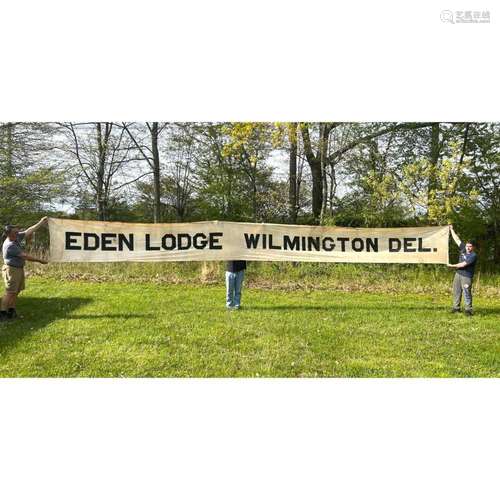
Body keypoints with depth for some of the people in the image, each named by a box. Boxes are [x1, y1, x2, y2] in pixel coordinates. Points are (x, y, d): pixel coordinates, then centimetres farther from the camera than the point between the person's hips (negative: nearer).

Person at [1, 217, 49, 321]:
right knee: (10, 292, -8)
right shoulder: (9, 245, -22)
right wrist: (39, 260, -16)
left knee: (16, 291, 12)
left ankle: (11, 311, 19)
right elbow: (25, 256, -22)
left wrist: (41, 223, 9)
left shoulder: (17, 238, 2)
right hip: (11, 270, -9)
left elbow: (28, 231, 11)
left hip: (19, 269, 9)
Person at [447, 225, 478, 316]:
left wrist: (452, 266, -10)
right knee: (456, 292, 9)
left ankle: (468, 310, -1)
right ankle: (456, 308, 16)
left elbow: (463, 264, -19)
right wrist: (451, 230, 14)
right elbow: (457, 239, 11)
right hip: (458, 274, 7)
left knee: (467, 293, -6)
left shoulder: (473, 256, -15)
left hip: (466, 276, -7)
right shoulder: (463, 249, 5)